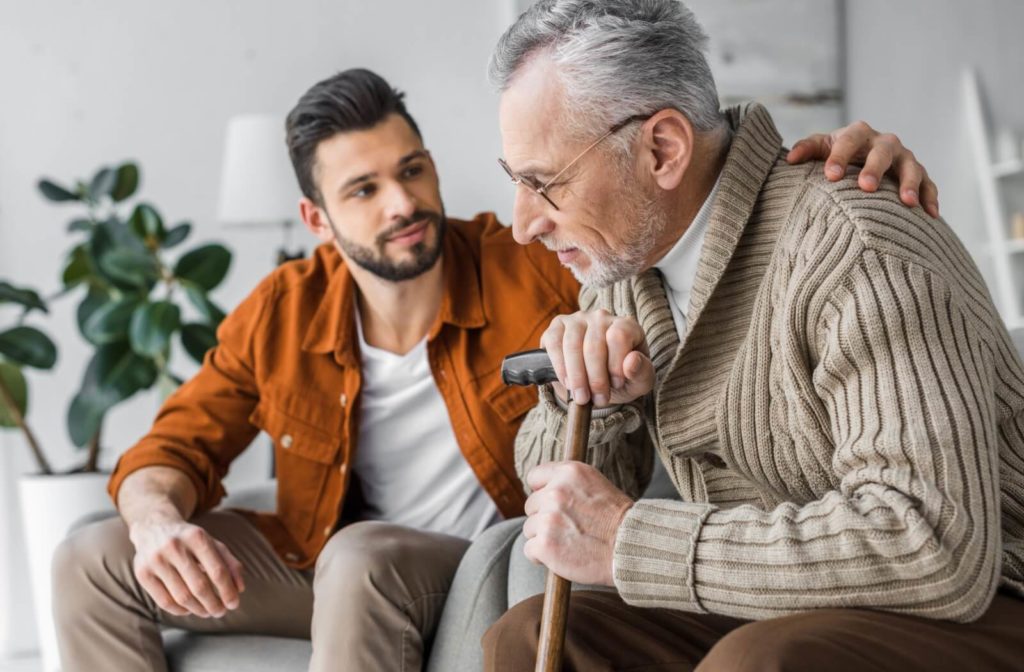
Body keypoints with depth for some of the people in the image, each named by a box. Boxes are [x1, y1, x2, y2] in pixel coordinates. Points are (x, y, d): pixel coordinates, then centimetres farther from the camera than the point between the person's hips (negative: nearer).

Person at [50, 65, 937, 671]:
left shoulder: (530, 269, -17)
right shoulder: (282, 316, -7)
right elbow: (177, 444, 0)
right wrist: (159, 522, -26)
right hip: (331, 566, 5)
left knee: (363, 556, -39)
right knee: (93, 559, -7)